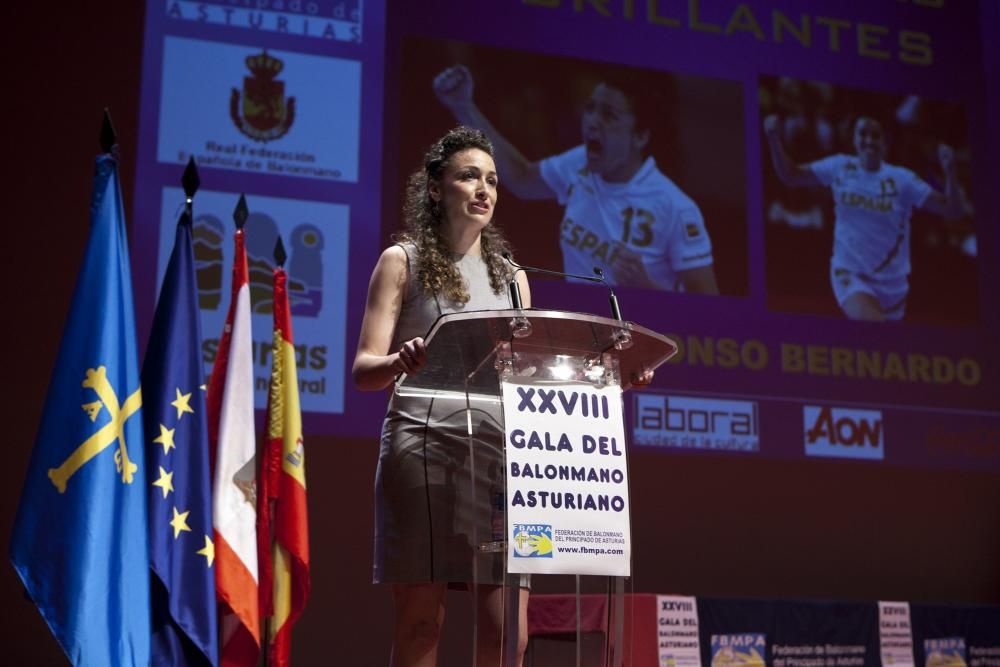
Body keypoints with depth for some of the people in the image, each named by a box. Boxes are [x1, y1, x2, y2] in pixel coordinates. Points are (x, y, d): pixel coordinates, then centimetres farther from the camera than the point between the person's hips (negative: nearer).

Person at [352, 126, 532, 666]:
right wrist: (401, 363, -24)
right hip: (424, 444, -3)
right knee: (420, 622, -4)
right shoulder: (403, 261, 8)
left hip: (499, 449, 4)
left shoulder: (510, 275, 21)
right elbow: (363, 370, -1)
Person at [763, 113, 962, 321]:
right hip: (849, 274, -1)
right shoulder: (839, 167, 1)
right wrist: (774, 138, -5)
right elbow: (790, 175, 8)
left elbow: (951, 210, -9)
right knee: (870, 327, -29)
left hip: (891, 282, 1)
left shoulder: (902, 179, -6)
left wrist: (949, 171, -25)